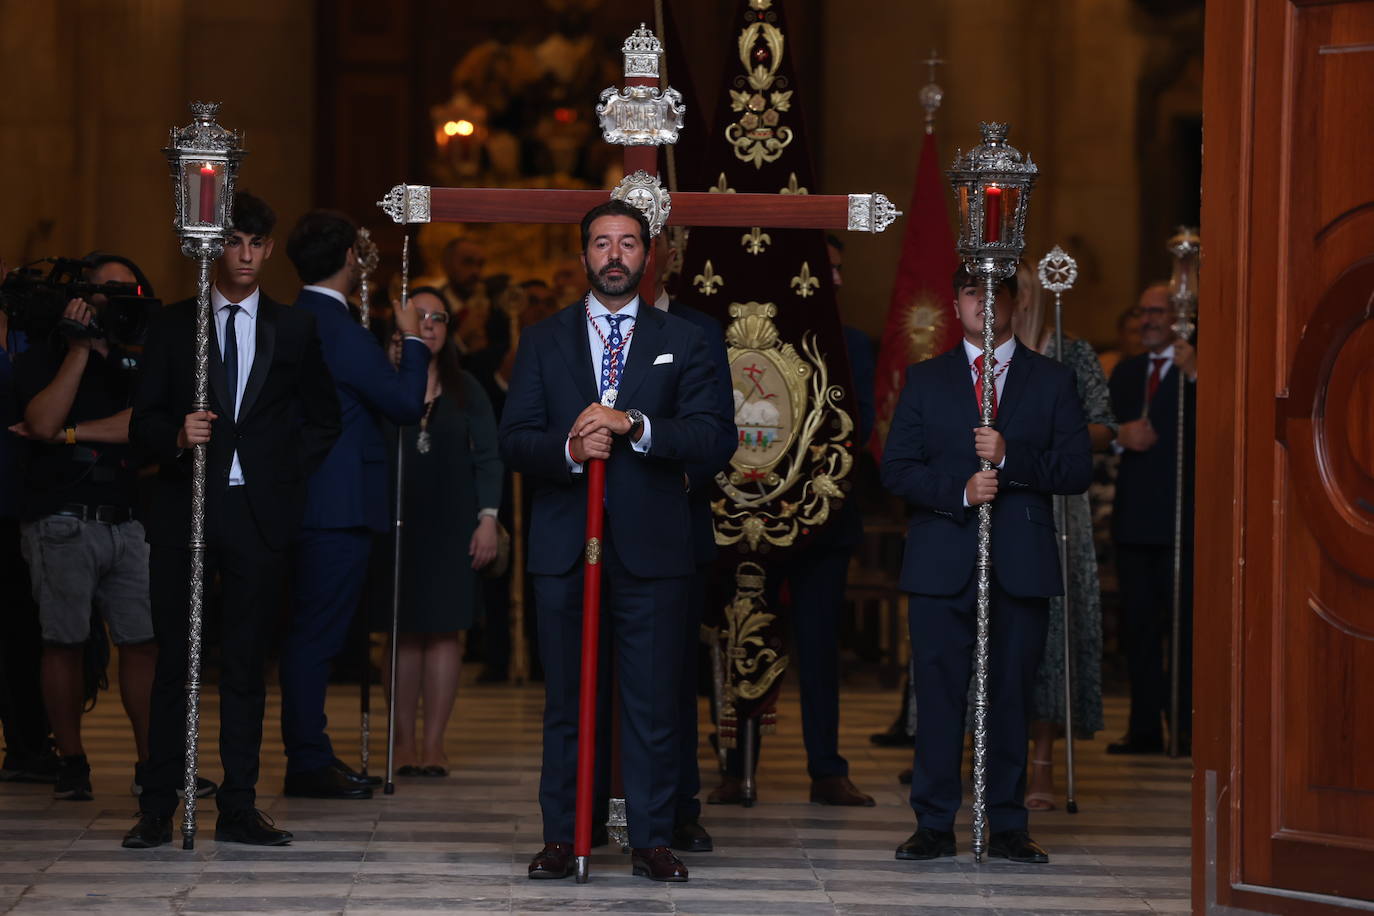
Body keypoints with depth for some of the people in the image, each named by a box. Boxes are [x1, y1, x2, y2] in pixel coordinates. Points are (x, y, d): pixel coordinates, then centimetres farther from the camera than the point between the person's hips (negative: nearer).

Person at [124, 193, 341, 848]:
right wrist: (177, 437, -16)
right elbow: (144, 421, 5)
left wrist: (285, 475, 5)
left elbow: (323, 419, 17)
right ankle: (158, 807, 3)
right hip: (185, 507, -1)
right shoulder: (172, 327, 8)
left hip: (259, 514, 1)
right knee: (174, 660, -1)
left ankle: (238, 809, 7)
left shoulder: (293, 330, 10)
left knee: (247, 664, 3)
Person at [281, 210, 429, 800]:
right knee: (315, 634, -6)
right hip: (339, 507, -9)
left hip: (307, 502, 9)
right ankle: (308, 764, -3)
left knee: (312, 633, 14)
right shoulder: (339, 330, -16)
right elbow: (408, 405, -12)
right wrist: (412, 340, 2)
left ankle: (311, 755, 21)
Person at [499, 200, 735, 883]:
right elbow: (515, 440, 3)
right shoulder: (544, 341, 11)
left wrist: (634, 426, -16)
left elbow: (716, 439, -3)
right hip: (563, 545, 1)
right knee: (564, 701, 4)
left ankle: (652, 841, 5)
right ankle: (561, 838, 9)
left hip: (650, 546, -1)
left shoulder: (682, 342, 8)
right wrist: (569, 450, -17)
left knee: (653, 704, -1)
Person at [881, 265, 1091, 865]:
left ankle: (1007, 826, 7)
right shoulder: (925, 380, 12)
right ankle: (934, 825, 3)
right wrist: (959, 490, -11)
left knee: (1012, 696, 1)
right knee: (938, 692, -2)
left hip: (1021, 563, 0)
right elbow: (896, 470, 5)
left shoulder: (1051, 381, 10)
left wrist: (1010, 456, -13)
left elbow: (1077, 471, 2)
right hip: (943, 561, 0)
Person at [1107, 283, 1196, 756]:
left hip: (1180, 516, -7)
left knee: (1183, 623, -6)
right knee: (1138, 624, 9)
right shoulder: (1127, 371, 18)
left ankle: (1190, 728, -4)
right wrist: (1121, 437, -5)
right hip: (1134, 517, 7)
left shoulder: (1198, 370, -4)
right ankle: (1144, 728, 14)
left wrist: (1194, 375, -29)